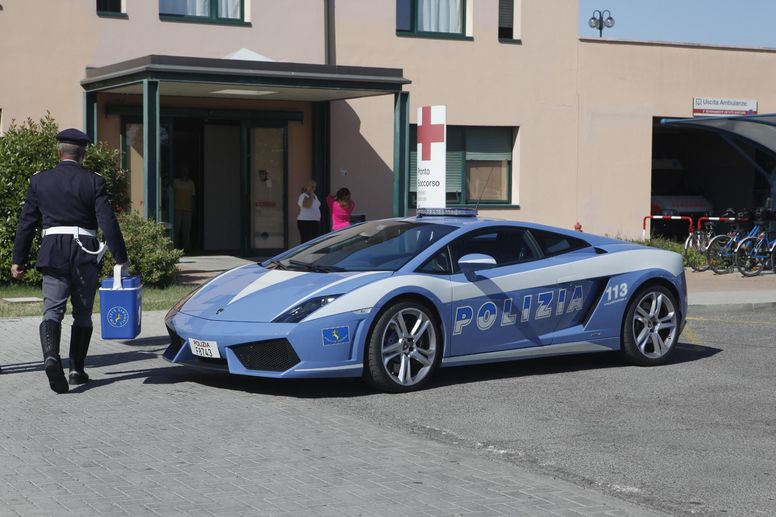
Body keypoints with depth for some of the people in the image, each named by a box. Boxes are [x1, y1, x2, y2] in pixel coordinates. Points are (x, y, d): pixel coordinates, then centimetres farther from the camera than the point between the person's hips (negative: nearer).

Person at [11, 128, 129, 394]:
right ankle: (77, 369, 15)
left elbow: (26, 223, 6)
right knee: (82, 313, 11)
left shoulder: (39, 181, 4)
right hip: (85, 252, -1)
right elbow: (108, 222, -7)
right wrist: (121, 258, -3)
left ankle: (51, 355, -27)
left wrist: (18, 260, 13)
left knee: (52, 310, -1)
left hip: (52, 252, 1)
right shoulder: (93, 181, -2)